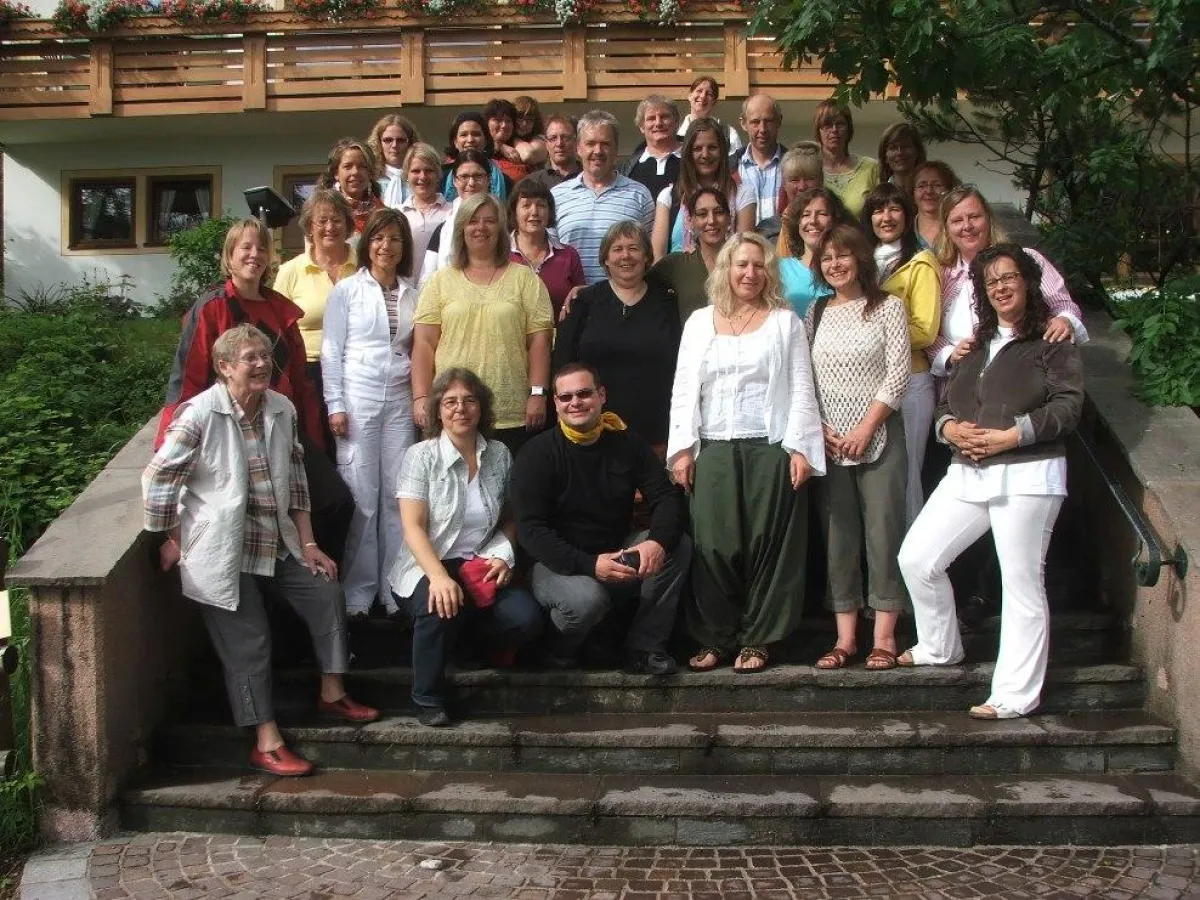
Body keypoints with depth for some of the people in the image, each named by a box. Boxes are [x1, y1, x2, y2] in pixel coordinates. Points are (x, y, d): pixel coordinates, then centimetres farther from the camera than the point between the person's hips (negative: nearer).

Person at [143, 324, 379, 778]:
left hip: (276, 541, 7)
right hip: (223, 551, -7)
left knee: (327, 593, 4)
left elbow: (295, 478, 11)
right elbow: (158, 479, -15)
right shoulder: (199, 414, -18)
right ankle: (267, 743, 3)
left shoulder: (282, 410, 3)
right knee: (248, 642, -5)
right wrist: (171, 541, -7)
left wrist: (308, 544, 8)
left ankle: (332, 694, 21)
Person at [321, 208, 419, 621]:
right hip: (357, 401, -3)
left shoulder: (412, 294, 10)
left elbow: (418, 352, 13)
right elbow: (331, 350, -1)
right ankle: (358, 591, 7)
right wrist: (335, 405, -7)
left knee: (398, 496, 3)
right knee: (361, 497, -2)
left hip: (400, 402, 3)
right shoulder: (346, 289, 1)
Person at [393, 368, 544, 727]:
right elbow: (413, 527, -12)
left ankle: (477, 640, 12)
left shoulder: (499, 455, 7)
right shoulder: (421, 456, -5)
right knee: (443, 609, -37)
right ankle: (428, 698, -10)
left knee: (526, 619, -24)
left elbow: (510, 519, 15)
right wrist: (439, 577, -28)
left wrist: (504, 556, -6)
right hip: (428, 566, -3)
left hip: (482, 568, 3)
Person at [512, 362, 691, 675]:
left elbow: (666, 497, -3)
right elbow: (531, 529, -16)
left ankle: (643, 648, -11)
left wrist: (658, 541, -26)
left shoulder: (627, 443, 3)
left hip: (618, 553, 5)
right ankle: (559, 649, -1)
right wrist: (589, 565, -29)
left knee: (678, 545, -18)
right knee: (586, 598, -36)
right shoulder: (537, 454, -9)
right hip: (559, 563, -4)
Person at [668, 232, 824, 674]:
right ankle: (714, 638, 8)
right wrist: (682, 448, 1)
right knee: (713, 546, -2)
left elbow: (801, 390, 4)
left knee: (768, 546, -1)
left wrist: (799, 447, -6)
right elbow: (683, 390, 11)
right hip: (712, 450, 2)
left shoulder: (785, 321, 9)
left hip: (771, 449, -1)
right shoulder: (700, 322, 14)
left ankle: (757, 640, 9)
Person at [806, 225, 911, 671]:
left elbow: (898, 375, -5)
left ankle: (884, 634, 5)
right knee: (836, 534, 4)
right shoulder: (815, 312, 12)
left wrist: (865, 428, -11)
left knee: (883, 530, -2)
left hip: (877, 436, -3)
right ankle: (845, 635, 9)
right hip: (828, 439, 3)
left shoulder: (888, 307, 1)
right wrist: (819, 428, -4)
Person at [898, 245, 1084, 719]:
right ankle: (940, 648, 25)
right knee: (916, 558, 3)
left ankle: (1015, 696, 1)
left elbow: (1068, 405, -10)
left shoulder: (1051, 342, 0)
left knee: (1022, 582, -4)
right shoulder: (975, 343, 22)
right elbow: (947, 401, 19)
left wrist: (1012, 435, -19)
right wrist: (950, 428, -3)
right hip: (967, 473, 7)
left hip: (1027, 474, -7)